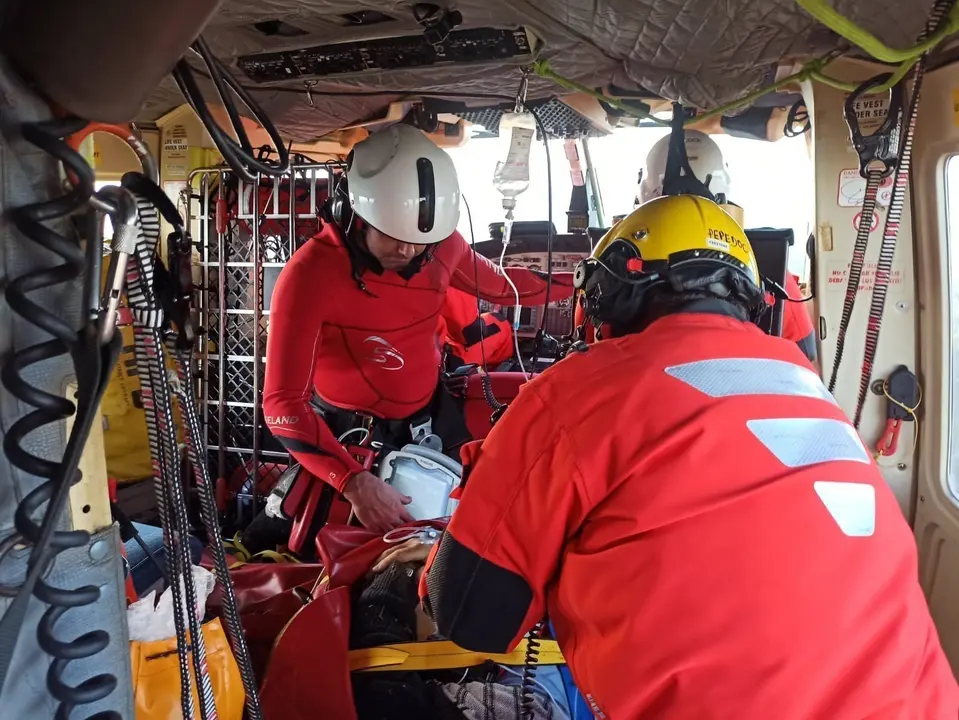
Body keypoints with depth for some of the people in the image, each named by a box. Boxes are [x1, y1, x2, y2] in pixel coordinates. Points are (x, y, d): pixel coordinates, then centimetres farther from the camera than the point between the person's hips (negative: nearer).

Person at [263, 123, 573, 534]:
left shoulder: (441, 244, -13)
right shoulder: (309, 276, -30)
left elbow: (499, 285, 9)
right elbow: (283, 404, -34)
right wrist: (354, 482, -44)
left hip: (432, 415, 5)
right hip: (353, 436, -5)